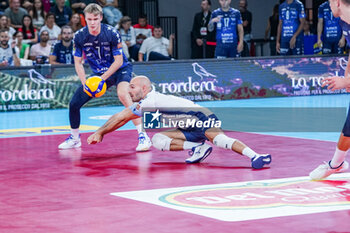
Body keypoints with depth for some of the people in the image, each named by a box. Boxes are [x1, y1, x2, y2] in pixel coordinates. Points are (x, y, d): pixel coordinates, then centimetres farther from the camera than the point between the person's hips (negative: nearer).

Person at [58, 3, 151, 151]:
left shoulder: (111, 33, -22)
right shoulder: (79, 36, -12)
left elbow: (118, 61, -19)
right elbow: (78, 62, -3)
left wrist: (102, 79, -25)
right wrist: (85, 83, -17)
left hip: (120, 70, -5)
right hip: (98, 74, 5)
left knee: (123, 94, -35)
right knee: (74, 103, 0)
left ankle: (143, 136, -32)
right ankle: (74, 138, 26)